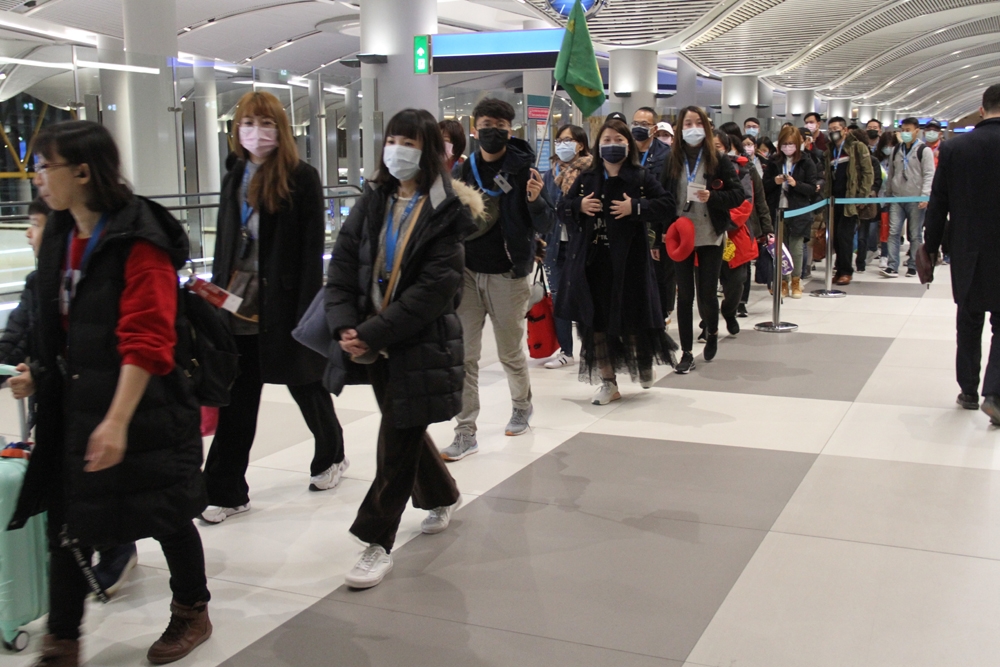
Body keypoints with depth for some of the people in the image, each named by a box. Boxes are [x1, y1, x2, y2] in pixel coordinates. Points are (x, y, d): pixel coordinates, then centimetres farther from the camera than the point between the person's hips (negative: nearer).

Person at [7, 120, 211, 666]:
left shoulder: (137, 241, -17)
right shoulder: (60, 238, 8)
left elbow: (145, 341, -23)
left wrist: (117, 420, -27)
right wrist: (40, 374, 10)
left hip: (143, 412, -7)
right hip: (74, 409, 7)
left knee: (167, 518, 10)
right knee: (66, 524, 8)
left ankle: (192, 615, 33)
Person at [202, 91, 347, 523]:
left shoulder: (301, 179, -7)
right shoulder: (235, 179, 11)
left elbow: (312, 250, -10)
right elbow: (224, 245, 15)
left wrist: (306, 312, -15)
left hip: (283, 303, -4)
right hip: (239, 305, 5)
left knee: (305, 384, 13)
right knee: (236, 399, 4)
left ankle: (331, 456, 37)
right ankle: (226, 492, 9)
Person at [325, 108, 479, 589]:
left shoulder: (447, 212, -10)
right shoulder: (373, 202, 7)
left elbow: (434, 288, -18)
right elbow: (342, 265, 1)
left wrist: (373, 333, -22)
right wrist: (345, 325, -15)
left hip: (422, 344, -6)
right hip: (376, 344, 6)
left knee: (398, 439, -2)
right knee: (404, 431, 18)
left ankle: (378, 543, 7)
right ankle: (442, 497, 44)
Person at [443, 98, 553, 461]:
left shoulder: (523, 169, -5)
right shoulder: (464, 170, 6)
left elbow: (544, 225, -9)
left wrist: (535, 200, -28)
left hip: (507, 274, -3)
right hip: (468, 271, 3)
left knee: (511, 352, 11)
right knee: (464, 355, -1)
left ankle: (522, 404, 38)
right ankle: (465, 432, 6)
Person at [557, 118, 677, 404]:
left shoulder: (641, 177, -1)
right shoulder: (586, 179, 8)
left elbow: (666, 204, -7)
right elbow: (563, 209, 12)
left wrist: (635, 208, -19)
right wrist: (579, 206, -9)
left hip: (628, 260, -3)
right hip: (591, 261, 3)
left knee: (632, 317, 5)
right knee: (595, 320, 4)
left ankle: (645, 364, 36)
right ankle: (608, 383, 14)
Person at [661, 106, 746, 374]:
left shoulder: (719, 160, -1)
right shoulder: (672, 161, 3)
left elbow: (738, 195, -3)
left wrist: (712, 197, -19)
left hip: (710, 238, -1)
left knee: (706, 293, 0)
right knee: (684, 294, 4)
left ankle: (712, 333, 33)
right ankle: (687, 353, 12)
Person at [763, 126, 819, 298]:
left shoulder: (807, 163, 0)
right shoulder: (774, 162, 7)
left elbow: (812, 189, -2)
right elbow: (764, 186, 7)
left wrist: (796, 184, -19)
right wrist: (774, 181, -13)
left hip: (798, 213, -2)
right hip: (777, 211, 2)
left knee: (796, 248, 4)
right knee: (779, 248, 5)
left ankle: (796, 282, 16)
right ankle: (782, 282, 14)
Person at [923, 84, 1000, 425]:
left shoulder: (954, 147, -4)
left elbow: (938, 203, -1)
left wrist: (931, 245, 7)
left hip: (966, 250, 3)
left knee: (969, 322, 15)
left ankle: (969, 391, 22)